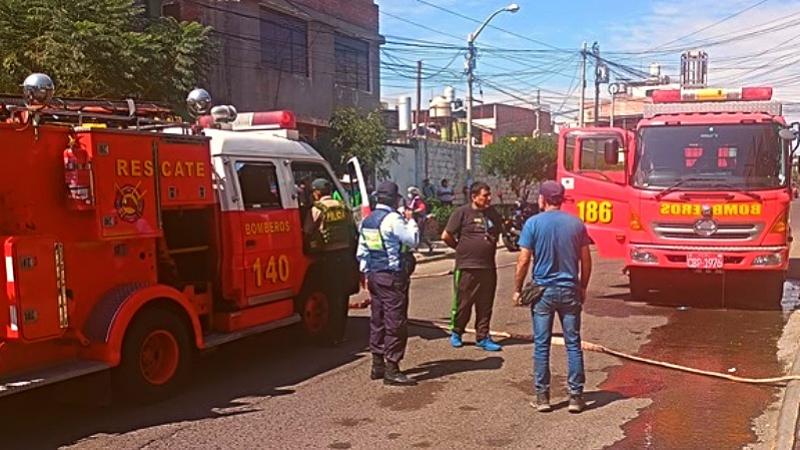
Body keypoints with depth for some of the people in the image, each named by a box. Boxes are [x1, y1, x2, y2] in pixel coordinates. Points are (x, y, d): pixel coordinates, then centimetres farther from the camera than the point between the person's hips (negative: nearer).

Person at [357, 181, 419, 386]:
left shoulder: (367, 220, 12)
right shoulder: (393, 219, -15)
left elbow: (362, 251, 15)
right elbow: (412, 240, -11)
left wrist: (366, 273, 21)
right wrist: (411, 220, 3)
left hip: (374, 275, 9)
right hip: (393, 277, -9)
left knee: (378, 319, 14)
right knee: (396, 321, -5)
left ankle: (378, 364, 21)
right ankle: (391, 369, -3)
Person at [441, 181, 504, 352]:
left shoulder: (493, 214, 10)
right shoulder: (462, 212, -7)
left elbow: (497, 234, 27)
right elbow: (446, 236, -6)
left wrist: (489, 247, 13)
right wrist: (461, 248, 3)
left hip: (488, 267, 5)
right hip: (466, 267, -5)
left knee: (485, 304, 9)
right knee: (463, 303, 4)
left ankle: (482, 337, 18)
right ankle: (456, 333, 23)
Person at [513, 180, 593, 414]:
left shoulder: (533, 223, -6)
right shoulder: (576, 223, 3)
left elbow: (523, 261, -8)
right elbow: (586, 260, 6)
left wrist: (517, 289, 3)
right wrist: (583, 287, 18)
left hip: (543, 290, -2)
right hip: (570, 290, 2)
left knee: (541, 345, 5)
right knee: (573, 344, 7)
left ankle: (542, 396, 10)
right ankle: (575, 396, 10)